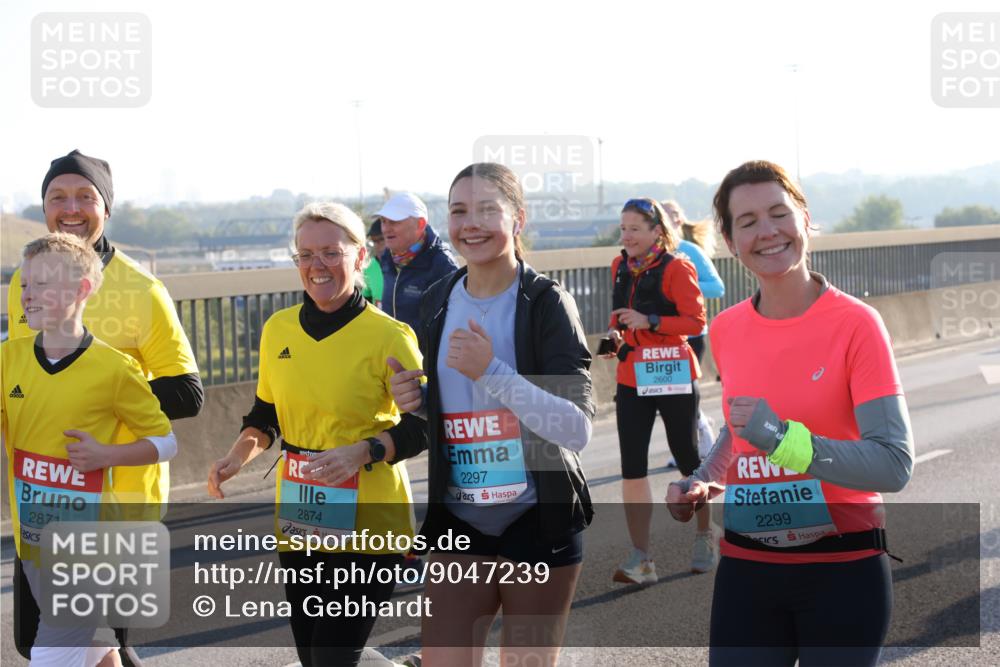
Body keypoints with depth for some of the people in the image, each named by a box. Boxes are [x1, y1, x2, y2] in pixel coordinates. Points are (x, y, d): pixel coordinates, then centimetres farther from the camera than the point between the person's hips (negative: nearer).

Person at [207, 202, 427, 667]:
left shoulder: (389, 336, -12)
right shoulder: (278, 328, 5)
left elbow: (423, 426, -10)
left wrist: (364, 451, -25)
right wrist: (238, 455, -2)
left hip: (365, 520, -5)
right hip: (297, 519, 6)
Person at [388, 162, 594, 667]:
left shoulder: (546, 302, -11)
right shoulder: (437, 304, 5)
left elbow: (577, 430, -18)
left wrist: (492, 371, -26)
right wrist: (416, 401, -2)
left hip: (540, 523, -4)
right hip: (458, 523, 4)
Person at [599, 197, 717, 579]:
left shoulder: (675, 268, -11)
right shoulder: (620, 268, 9)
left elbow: (697, 321, -14)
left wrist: (648, 322, -24)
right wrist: (616, 335, 2)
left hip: (673, 377, -5)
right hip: (631, 379, 5)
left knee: (688, 461, 9)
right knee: (632, 469, -2)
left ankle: (705, 537, 32)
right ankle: (641, 559, 2)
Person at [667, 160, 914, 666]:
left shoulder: (855, 324, -12)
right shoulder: (726, 330, 2)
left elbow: (894, 464, -19)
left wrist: (784, 438, -28)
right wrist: (703, 483, 3)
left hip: (844, 571, -4)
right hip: (745, 568, 4)